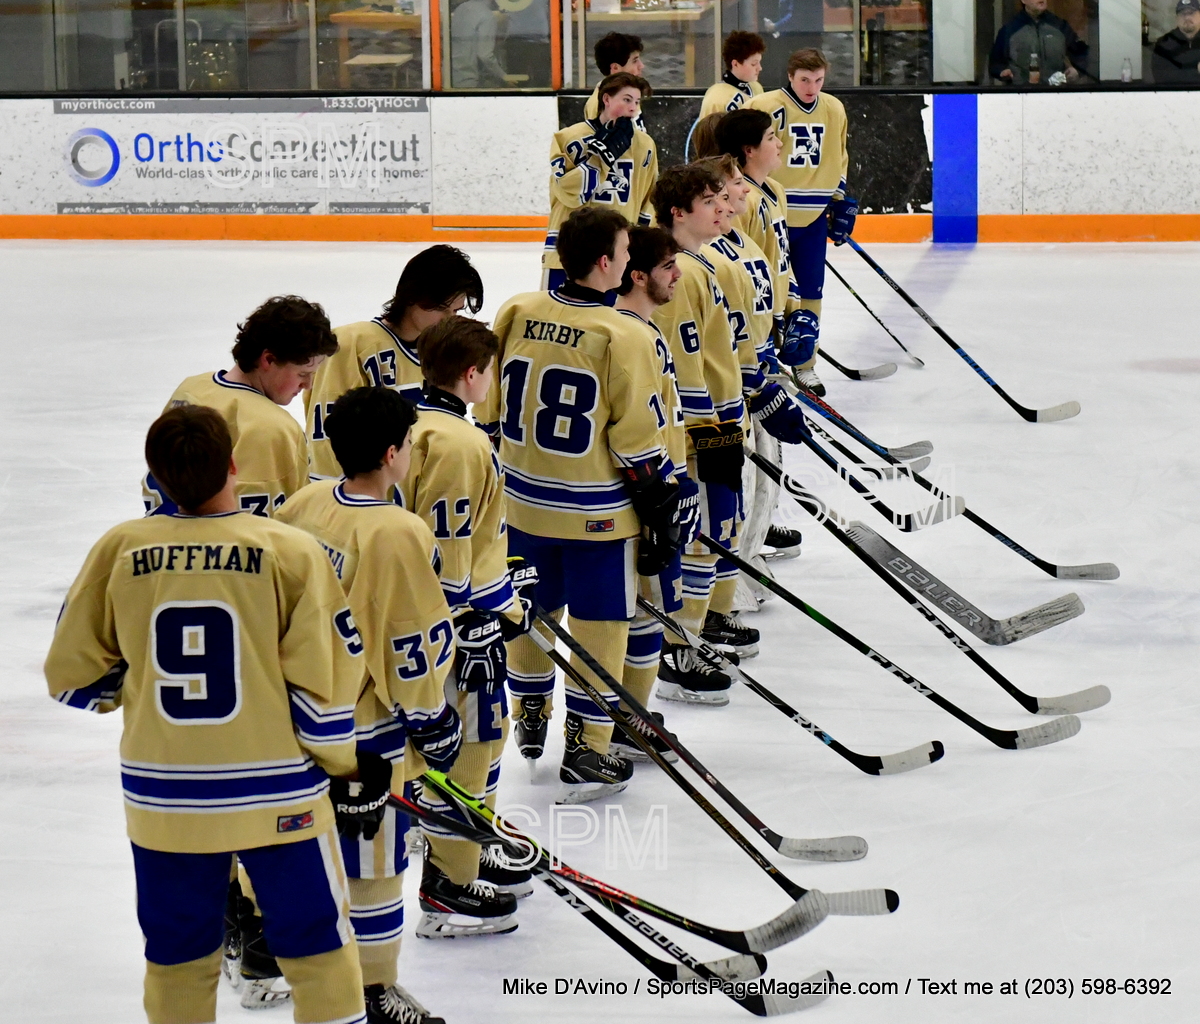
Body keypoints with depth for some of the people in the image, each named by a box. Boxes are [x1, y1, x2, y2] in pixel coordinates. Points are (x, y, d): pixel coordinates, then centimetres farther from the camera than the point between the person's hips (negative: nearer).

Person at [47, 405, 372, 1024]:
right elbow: (323, 685, -9)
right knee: (317, 948, 13)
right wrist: (351, 770, 6)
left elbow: (72, 676, 2)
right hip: (278, 796, -2)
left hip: (161, 801, 2)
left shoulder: (119, 550, -6)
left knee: (177, 956, 17)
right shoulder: (290, 553, -12)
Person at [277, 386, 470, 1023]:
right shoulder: (399, 534, -25)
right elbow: (415, 643, -19)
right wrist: (433, 723, -7)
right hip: (365, 726, -8)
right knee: (373, 855, 6)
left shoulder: (305, 503, -3)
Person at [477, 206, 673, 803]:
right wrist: (660, 513, -5)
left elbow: (490, 412, 7)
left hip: (522, 500, 5)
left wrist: (493, 472, 20)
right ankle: (585, 753, 9)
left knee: (532, 609, 22)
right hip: (597, 515, -5)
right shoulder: (621, 338, -19)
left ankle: (529, 719, 37)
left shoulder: (515, 315, -3)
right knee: (598, 626, 5)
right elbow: (637, 441, -15)